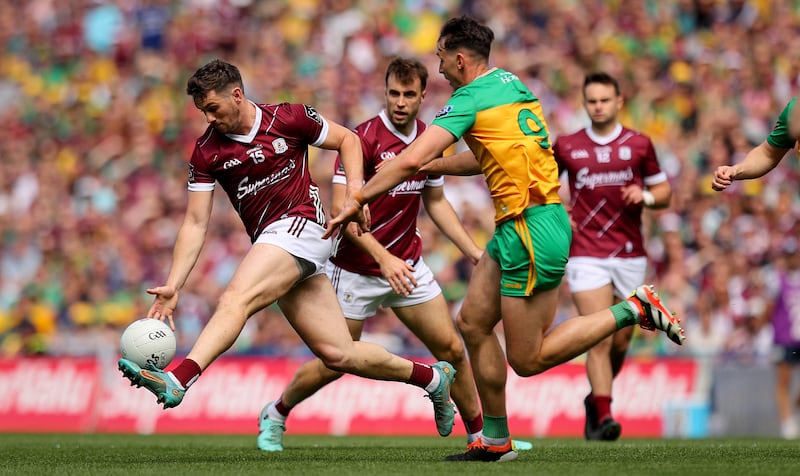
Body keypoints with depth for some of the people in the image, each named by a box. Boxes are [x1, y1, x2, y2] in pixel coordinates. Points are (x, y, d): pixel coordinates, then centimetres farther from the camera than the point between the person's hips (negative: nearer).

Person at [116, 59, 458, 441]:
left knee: (235, 300, -29)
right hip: (269, 243, 5)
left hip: (300, 226, -5)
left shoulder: (290, 119, -4)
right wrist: (173, 286, -9)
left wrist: (355, 188, -7)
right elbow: (195, 223, 2)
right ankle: (432, 377, 23)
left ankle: (177, 381, -43)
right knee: (338, 355, 3)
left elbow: (347, 140, 10)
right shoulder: (206, 152, 4)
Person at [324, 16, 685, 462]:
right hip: (515, 227, 10)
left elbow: (410, 160, -19)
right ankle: (496, 440, 13)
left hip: (532, 230, -10)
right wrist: (429, 166, 24)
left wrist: (357, 199, -10)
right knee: (473, 322, 11)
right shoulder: (511, 85, 14)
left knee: (527, 360, -4)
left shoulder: (471, 99, -13)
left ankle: (634, 310, -2)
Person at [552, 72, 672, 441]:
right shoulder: (566, 147, 4)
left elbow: (664, 192, 12)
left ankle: (596, 400, 31)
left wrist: (645, 196, -10)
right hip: (586, 255, -2)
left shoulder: (639, 145, 5)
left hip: (630, 256, 2)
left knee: (620, 342, 7)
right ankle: (604, 416, -16)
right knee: (599, 338, -15)